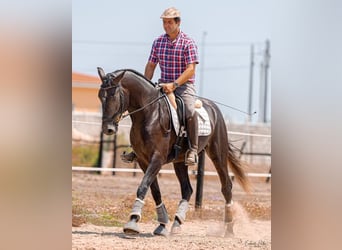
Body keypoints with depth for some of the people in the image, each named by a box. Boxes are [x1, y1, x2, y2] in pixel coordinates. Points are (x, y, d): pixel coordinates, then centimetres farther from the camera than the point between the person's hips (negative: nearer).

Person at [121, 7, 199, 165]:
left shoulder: (188, 43, -8)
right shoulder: (158, 42, 8)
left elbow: (191, 69, -16)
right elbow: (151, 65, 14)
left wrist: (174, 84, -26)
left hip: (184, 85, -6)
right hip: (164, 85, 6)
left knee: (190, 111, -33)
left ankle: (193, 149, -25)